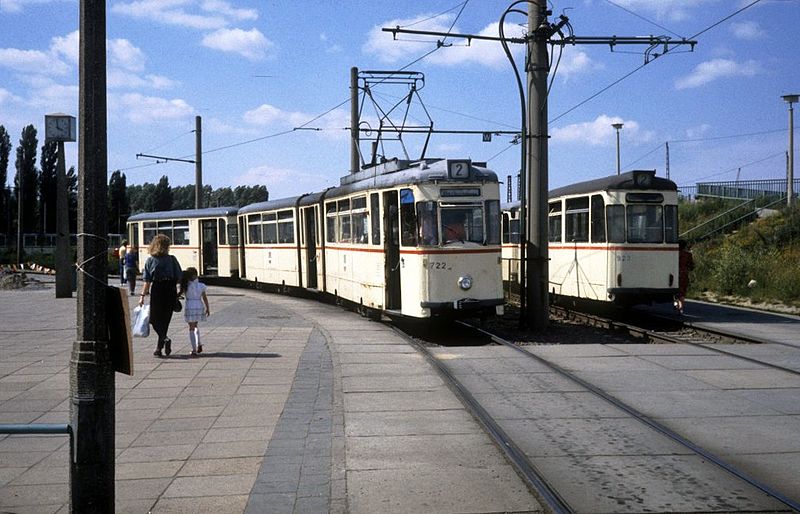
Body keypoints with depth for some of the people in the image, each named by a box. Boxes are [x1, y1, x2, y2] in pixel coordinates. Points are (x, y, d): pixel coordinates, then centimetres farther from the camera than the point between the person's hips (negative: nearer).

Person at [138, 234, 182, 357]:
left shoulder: (150, 260, -3)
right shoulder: (172, 259, -1)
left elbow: (147, 281, -6)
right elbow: (179, 277, 0)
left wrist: (142, 296, -2)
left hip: (157, 291, -2)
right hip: (171, 292, 2)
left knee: (155, 319, 7)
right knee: (165, 319, 11)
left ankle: (165, 339, -19)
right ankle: (159, 348, 15)